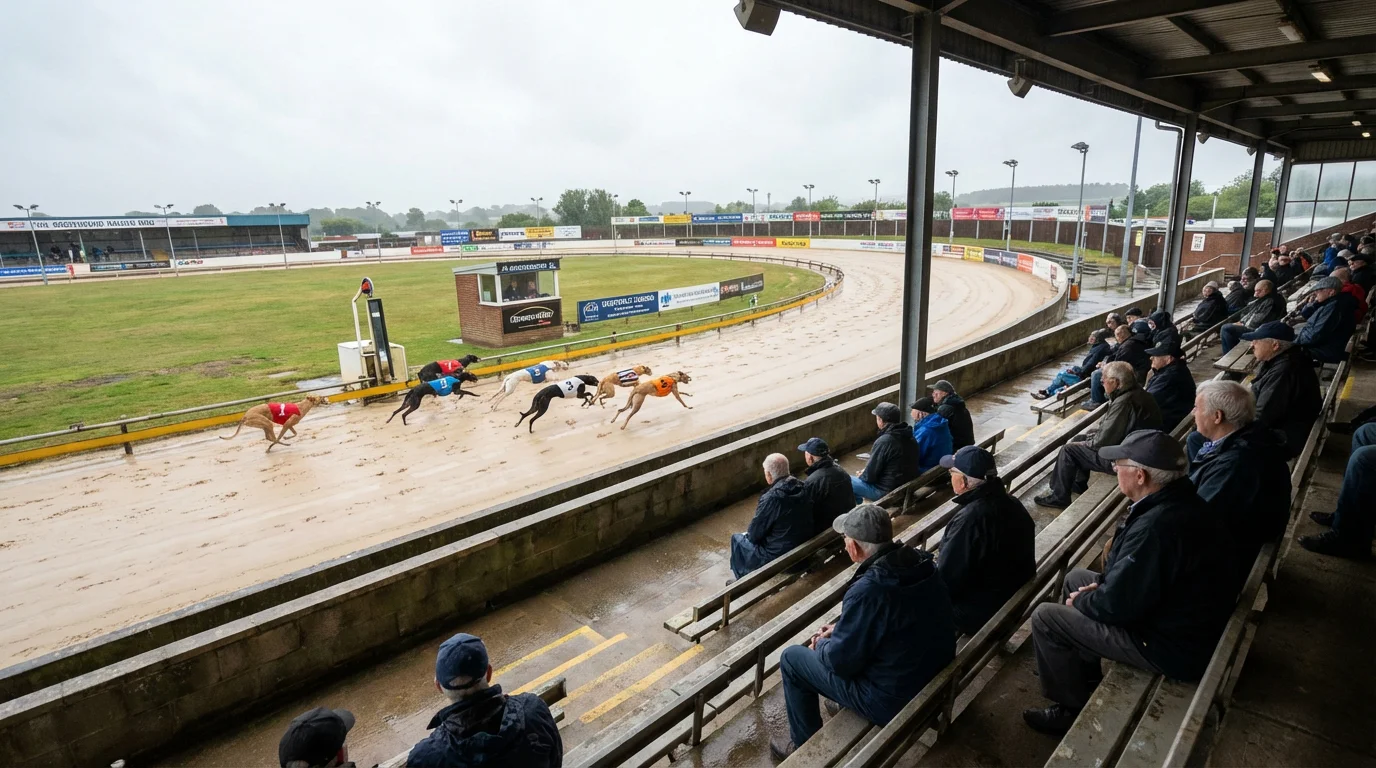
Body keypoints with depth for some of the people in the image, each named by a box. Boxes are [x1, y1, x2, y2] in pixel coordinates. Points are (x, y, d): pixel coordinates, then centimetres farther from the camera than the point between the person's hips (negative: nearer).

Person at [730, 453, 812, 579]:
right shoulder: (802, 488, -5)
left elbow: (754, 534, -13)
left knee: (737, 539, 16)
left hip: (780, 556, -7)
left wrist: (748, 534, 10)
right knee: (749, 535, 28)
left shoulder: (771, 498, -26)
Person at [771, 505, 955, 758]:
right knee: (833, 637, 26)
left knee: (791, 658, 8)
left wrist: (821, 645, 2)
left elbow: (840, 659, -19)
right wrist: (840, 629, 11)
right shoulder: (922, 564, -7)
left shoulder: (867, 591, -32)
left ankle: (805, 746, 26)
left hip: (895, 699, -7)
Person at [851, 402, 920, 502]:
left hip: (887, 492, -9)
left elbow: (870, 475, -18)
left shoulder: (884, 441, -26)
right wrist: (866, 472, 15)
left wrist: (861, 476, 5)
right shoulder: (910, 438, 1)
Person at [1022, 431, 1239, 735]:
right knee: (1076, 577, 20)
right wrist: (1104, 583, 4)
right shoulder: (1182, 501, -3)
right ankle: (1083, 677, 33)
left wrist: (1081, 601, -7)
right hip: (1192, 622, 10)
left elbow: (1116, 606, -26)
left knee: (1045, 617, -6)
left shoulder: (1155, 527, -35)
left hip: (1173, 647, -9)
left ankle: (1073, 708, 15)